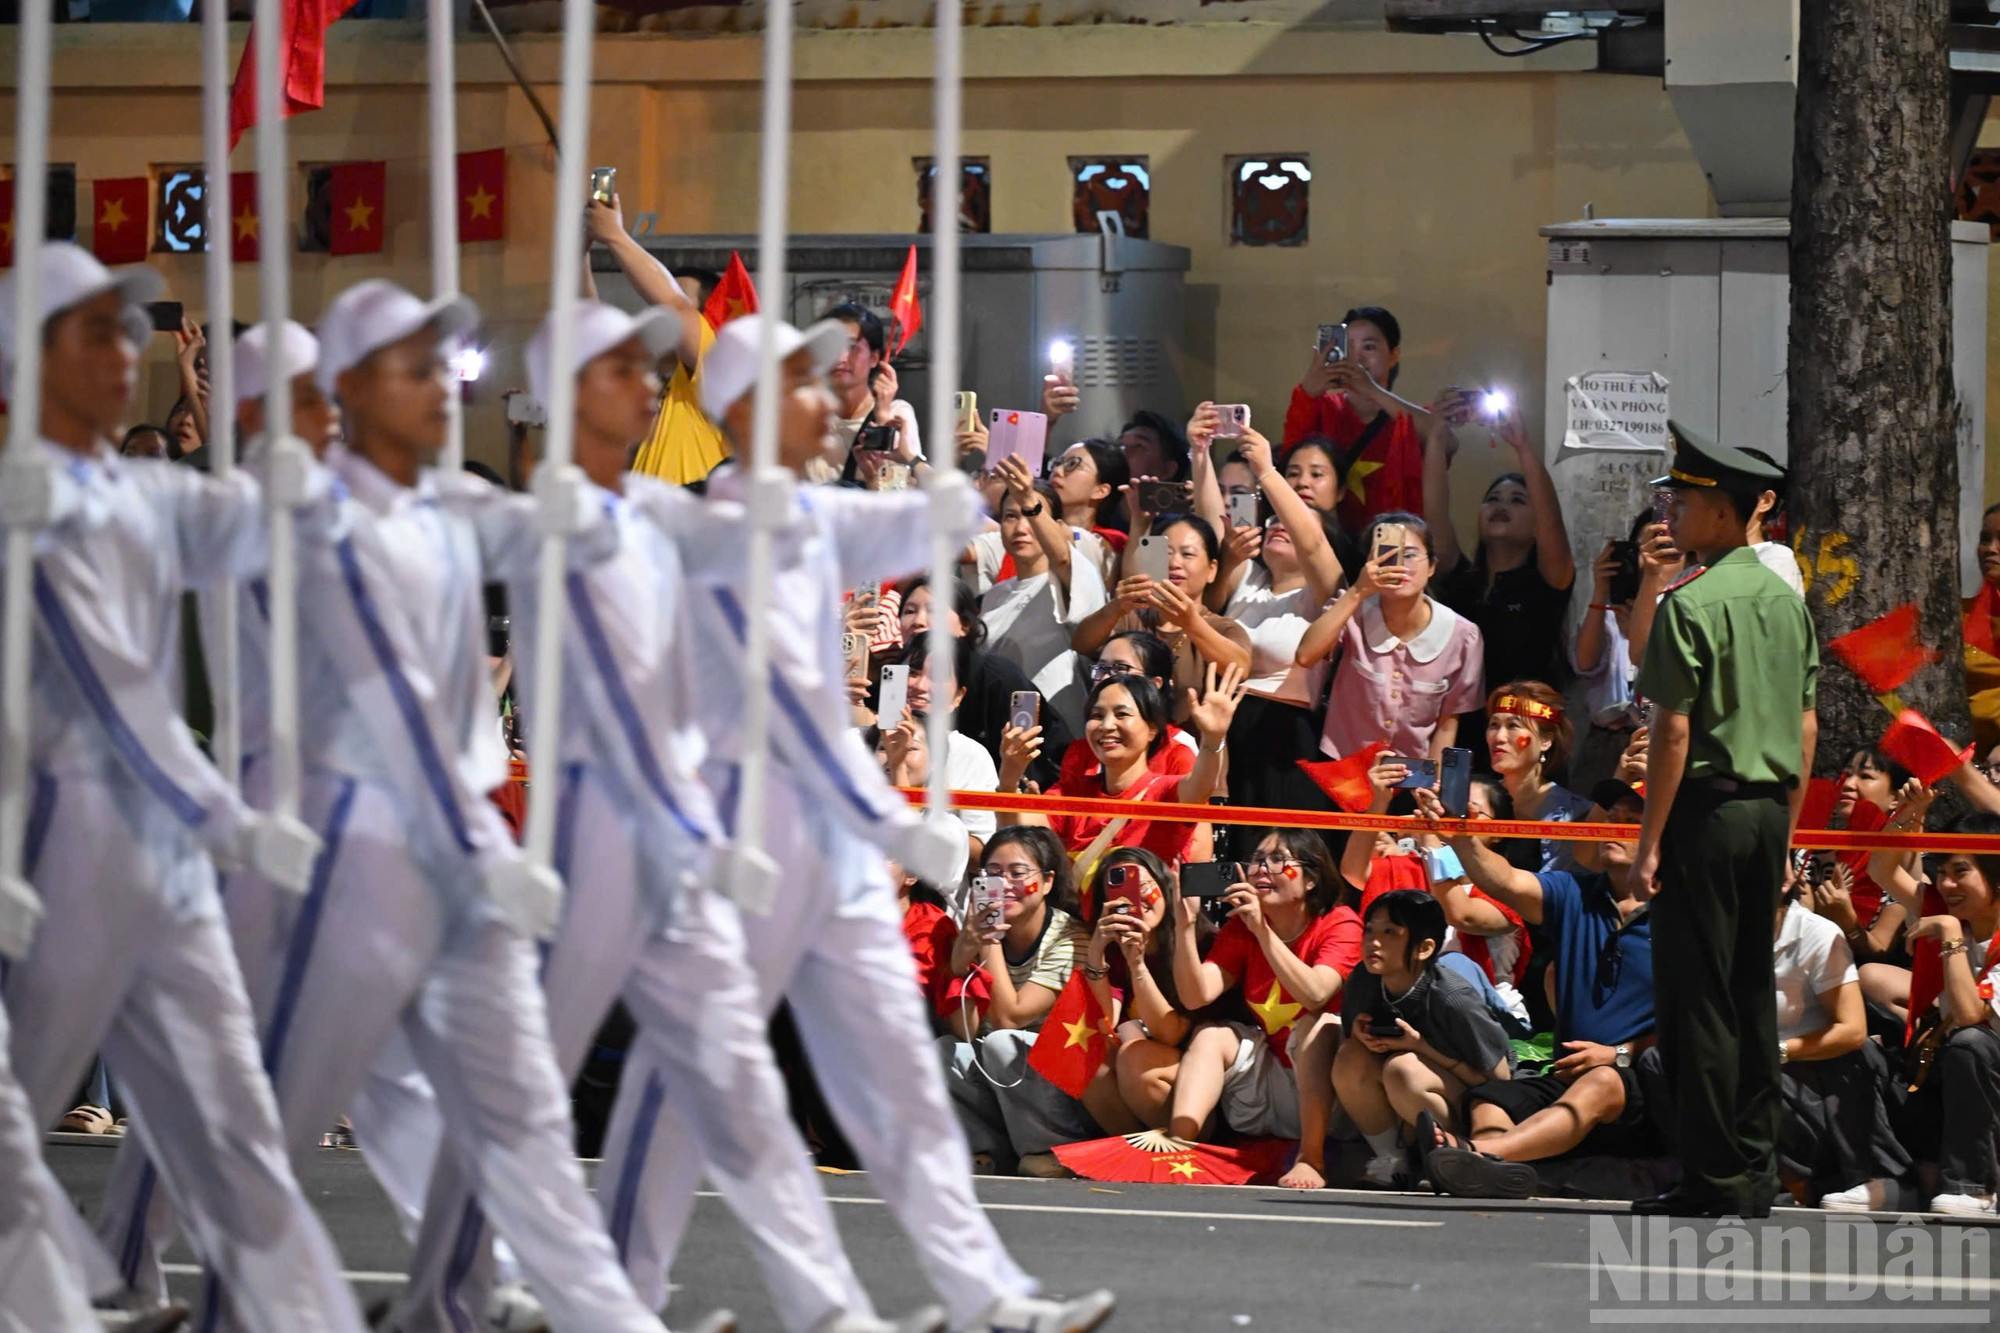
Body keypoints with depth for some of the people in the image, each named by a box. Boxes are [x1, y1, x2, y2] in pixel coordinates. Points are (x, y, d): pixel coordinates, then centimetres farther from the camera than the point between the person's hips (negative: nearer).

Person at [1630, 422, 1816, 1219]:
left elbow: (1674, 732, -15)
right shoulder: (1786, 599, 11)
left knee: (1697, 997, -4)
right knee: (1754, 993, 12)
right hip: (1770, 806, 8)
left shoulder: (1691, 603, -12)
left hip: (1707, 810, -8)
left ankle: (1716, 1179, -5)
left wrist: (1649, 842, -12)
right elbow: (1807, 725, 14)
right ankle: (1757, 1170, 14)